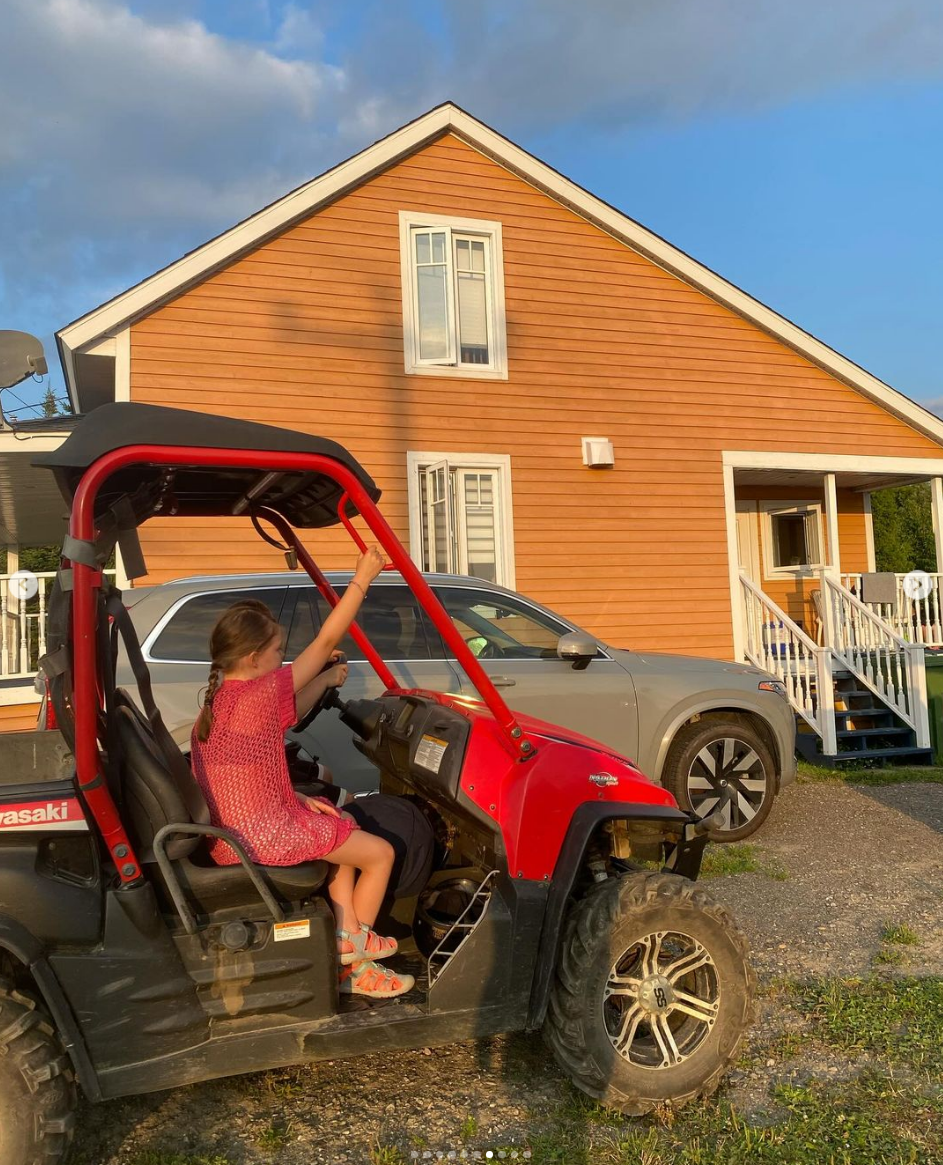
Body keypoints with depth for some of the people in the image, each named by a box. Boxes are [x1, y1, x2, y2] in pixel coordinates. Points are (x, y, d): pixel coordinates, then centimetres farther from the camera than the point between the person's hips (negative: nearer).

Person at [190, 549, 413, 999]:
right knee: (380, 852, 5)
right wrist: (362, 578, -14)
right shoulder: (261, 691, -19)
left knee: (343, 827, 27)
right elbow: (326, 642, -19)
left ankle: (346, 933, 22)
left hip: (230, 835, 9)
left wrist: (322, 682, 9)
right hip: (266, 838, -9)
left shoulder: (215, 701, 7)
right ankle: (356, 955, 22)